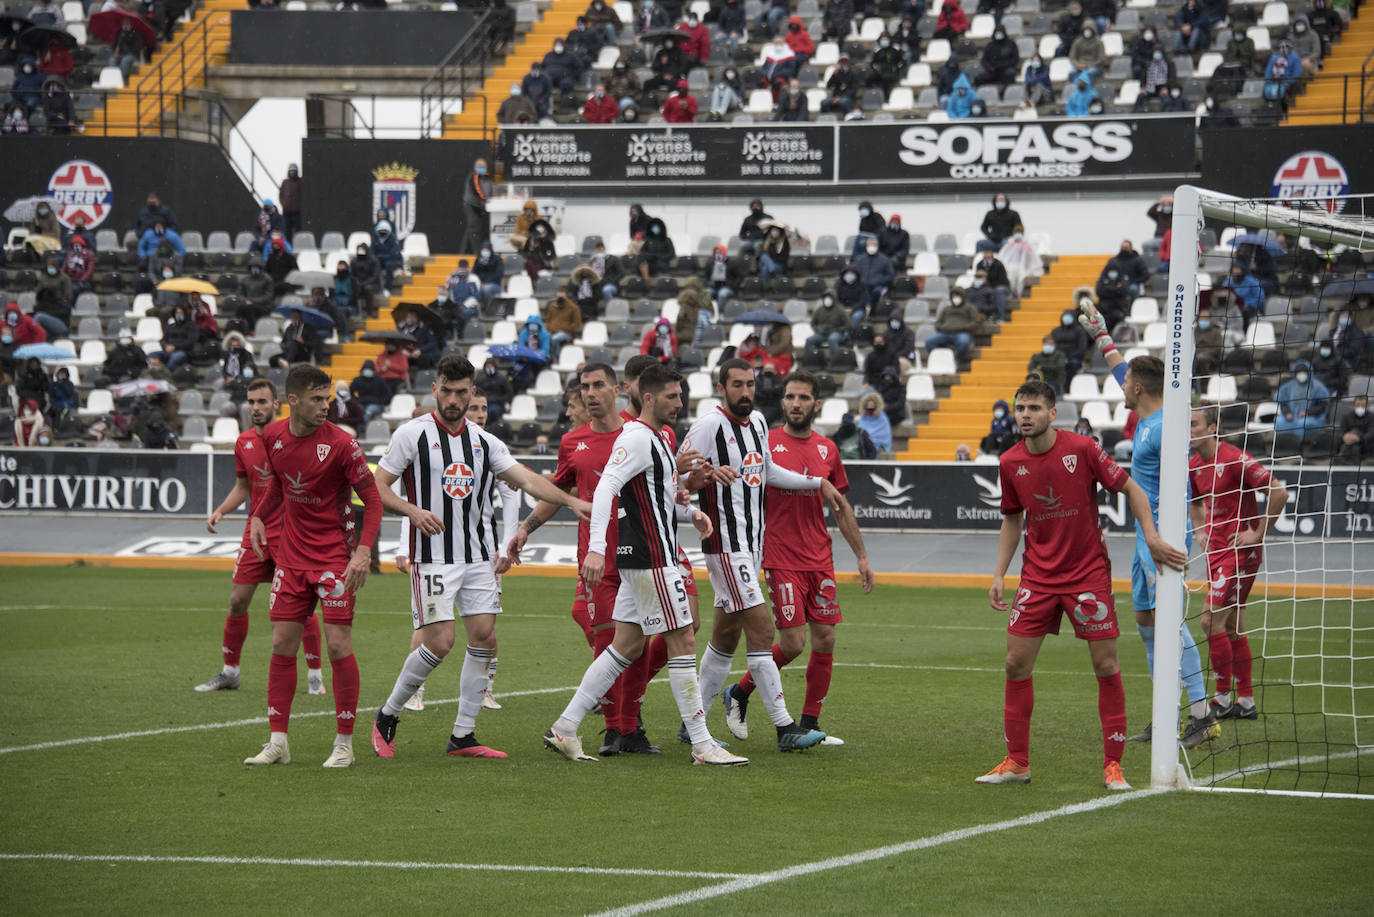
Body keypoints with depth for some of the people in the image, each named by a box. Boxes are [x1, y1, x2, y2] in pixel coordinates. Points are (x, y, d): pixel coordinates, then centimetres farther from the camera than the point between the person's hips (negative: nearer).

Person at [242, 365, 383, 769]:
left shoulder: (341, 444, -15)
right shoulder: (273, 436, 0)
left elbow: (372, 499, -10)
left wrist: (363, 550, -21)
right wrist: (258, 517, 11)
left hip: (335, 556, -5)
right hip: (291, 554, 5)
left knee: (338, 645, -8)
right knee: (282, 645, 3)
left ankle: (344, 743, 2)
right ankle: (277, 742, 9)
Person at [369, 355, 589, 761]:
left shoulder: (484, 442, 10)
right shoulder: (412, 434, -3)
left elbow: (526, 479, 4)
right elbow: (378, 487, -3)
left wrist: (572, 501, -11)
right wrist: (413, 511, -21)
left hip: (479, 556, 5)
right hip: (432, 557, -5)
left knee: (484, 636, -2)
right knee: (439, 643, -12)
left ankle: (463, 735, 6)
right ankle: (387, 717, 8)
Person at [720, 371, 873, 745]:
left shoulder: (827, 449, 10)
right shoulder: (766, 444, -4)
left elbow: (842, 507, 17)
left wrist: (862, 557, 16)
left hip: (820, 559, 5)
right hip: (781, 558, -5)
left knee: (825, 639, 1)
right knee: (792, 643, -10)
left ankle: (809, 724, 11)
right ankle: (739, 693, 13)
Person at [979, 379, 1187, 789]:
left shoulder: (1082, 449, -12)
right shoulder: (1010, 463, 0)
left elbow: (1131, 489, -5)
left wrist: (1151, 536, -16)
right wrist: (999, 574, 7)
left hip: (1088, 572, -3)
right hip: (1038, 576, 3)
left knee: (1106, 666, -4)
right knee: (1016, 663, -1)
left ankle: (1112, 765, 5)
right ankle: (1017, 762, 10)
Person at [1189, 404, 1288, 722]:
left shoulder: (1234, 460, -18)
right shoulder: (1194, 465, 7)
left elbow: (1278, 492, -21)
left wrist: (1258, 532, -17)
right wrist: (1202, 533, 12)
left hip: (1240, 550, -9)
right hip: (1217, 550, 9)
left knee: (1212, 620, -13)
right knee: (1233, 626, 12)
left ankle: (1223, 699, -5)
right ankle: (1246, 702, 20)